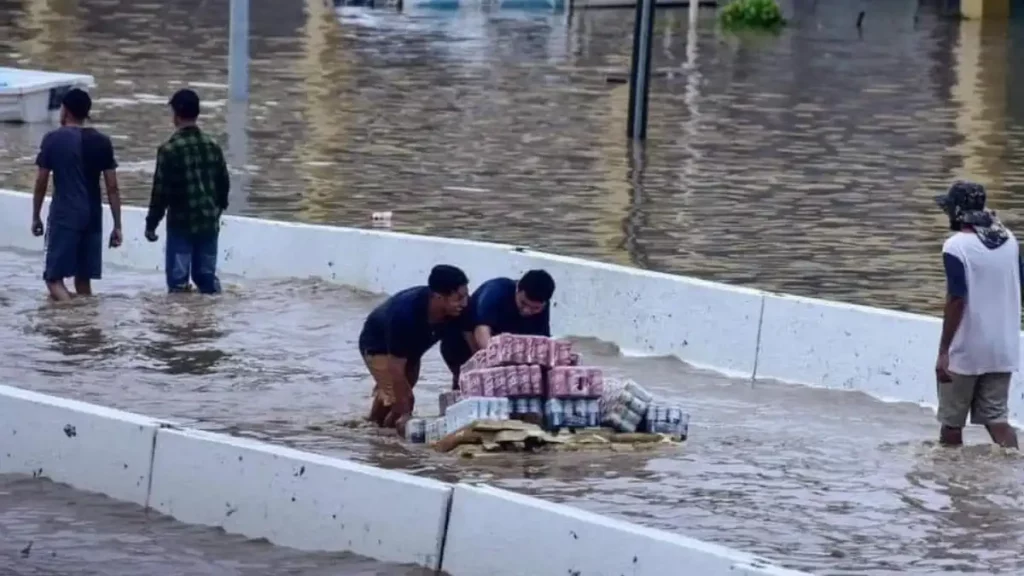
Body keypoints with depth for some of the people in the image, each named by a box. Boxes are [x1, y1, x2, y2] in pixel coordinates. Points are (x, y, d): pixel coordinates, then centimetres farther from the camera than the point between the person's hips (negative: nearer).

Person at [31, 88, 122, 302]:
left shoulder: (53, 140, -5)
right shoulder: (102, 142, 3)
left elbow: (41, 183, -1)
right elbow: (112, 188, 2)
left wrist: (36, 217, 11)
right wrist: (117, 226, 6)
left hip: (63, 216, -4)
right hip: (92, 217, 4)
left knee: (54, 277, -4)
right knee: (83, 278, 13)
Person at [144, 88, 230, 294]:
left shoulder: (170, 149, -13)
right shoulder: (212, 146, 4)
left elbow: (161, 191, -12)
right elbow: (224, 184, 11)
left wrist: (151, 223, -4)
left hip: (181, 223, -5)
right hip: (209, 223, 5)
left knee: (178, 279, -1)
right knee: (207, 275, 12)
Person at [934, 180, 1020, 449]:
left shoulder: (956, 247, -15)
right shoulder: (1009, 240, 5)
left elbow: (957, 300, -18)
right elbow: (1016, 288, 13)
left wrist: (943, 352, -15)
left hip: (965, 350, -6)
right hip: (1002, 348, 6)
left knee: (951, 422, 8)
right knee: (997, 419, 6)